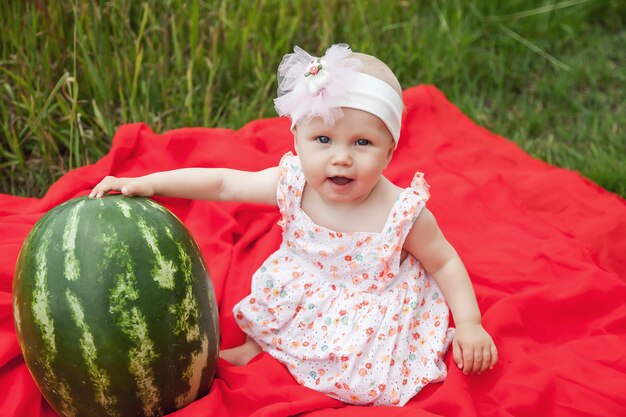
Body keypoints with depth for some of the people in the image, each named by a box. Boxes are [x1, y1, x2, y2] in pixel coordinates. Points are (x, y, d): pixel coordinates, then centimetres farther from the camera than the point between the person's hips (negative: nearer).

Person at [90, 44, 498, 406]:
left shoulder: (404, 213, -27)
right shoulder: (292, 184, -20)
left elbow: (445, 262, -12)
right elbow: (223, 182, -13)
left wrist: (470, 324, -17)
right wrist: (148, 183, -17)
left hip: (369, 315, -4)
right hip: (301, 297, 4)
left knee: (362, 381, -20)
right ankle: (255, 347, 39)